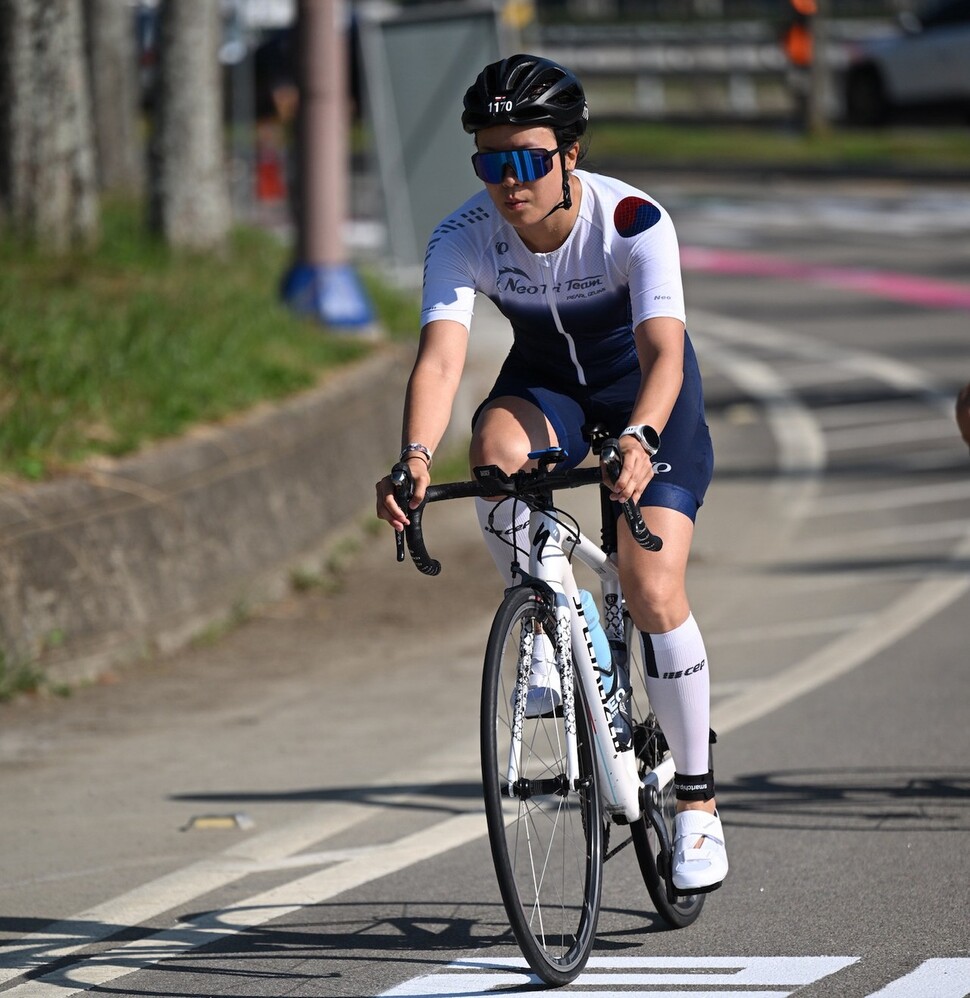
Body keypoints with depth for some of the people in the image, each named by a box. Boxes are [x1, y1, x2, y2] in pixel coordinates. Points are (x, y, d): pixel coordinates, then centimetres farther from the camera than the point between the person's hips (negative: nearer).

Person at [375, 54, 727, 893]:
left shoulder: (634, 222, -31)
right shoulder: (463, 239, -24)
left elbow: (663, 352, -41)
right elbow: (440, 357, -35)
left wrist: (638, 441, -61)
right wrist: (415, 460, -54)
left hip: (646, 393, -2)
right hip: (546, 385, 2)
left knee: (655, 596, -17)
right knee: (497, 446, -36)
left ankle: (697, 801, 1)